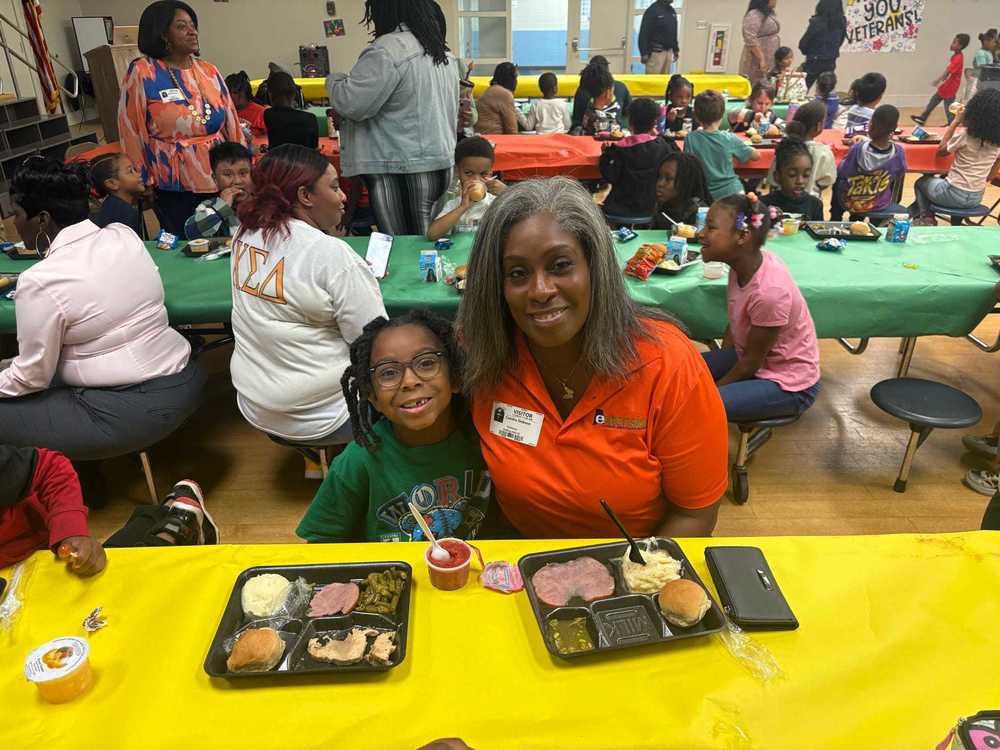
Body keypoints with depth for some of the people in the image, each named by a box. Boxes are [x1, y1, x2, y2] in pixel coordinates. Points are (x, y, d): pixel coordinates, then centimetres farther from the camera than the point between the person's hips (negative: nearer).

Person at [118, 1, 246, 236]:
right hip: (173, 187, -4)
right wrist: (143, 181, -2)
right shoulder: (142, 73, -5)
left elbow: (231, 123, 12)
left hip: (221, 179, 4)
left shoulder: (209, 71, 8)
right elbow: (132, 130, -3)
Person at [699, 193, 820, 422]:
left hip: (788, 384, -8)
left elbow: (751, 363, -20)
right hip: (752, 359, 8)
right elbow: (734, 324, 6)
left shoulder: (768, 291, -33)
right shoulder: (744, 264, -11)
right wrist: (719, 364, 6)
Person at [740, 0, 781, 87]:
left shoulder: (769, 14, 16)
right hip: (757, 63, -9)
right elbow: (751, 40, -22)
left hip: (770, 62, 9)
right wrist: (761, 59, -24)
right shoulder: (754, 15, -13)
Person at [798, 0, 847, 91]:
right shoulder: (841, 21, -3)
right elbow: (840, 40, 10)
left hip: (814, 62, -5)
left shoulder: (817, 22, -19)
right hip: (831, 62, 5)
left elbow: (803, 43, -11)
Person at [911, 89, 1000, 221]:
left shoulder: (965, 134, -19)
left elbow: (941, 150, 1)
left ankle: (926, 217, 13)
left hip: (955, 195, -6)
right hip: (977, 198, 6)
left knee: (921, 182, 24)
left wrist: (956, 121, 2)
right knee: (942, 179, 36)